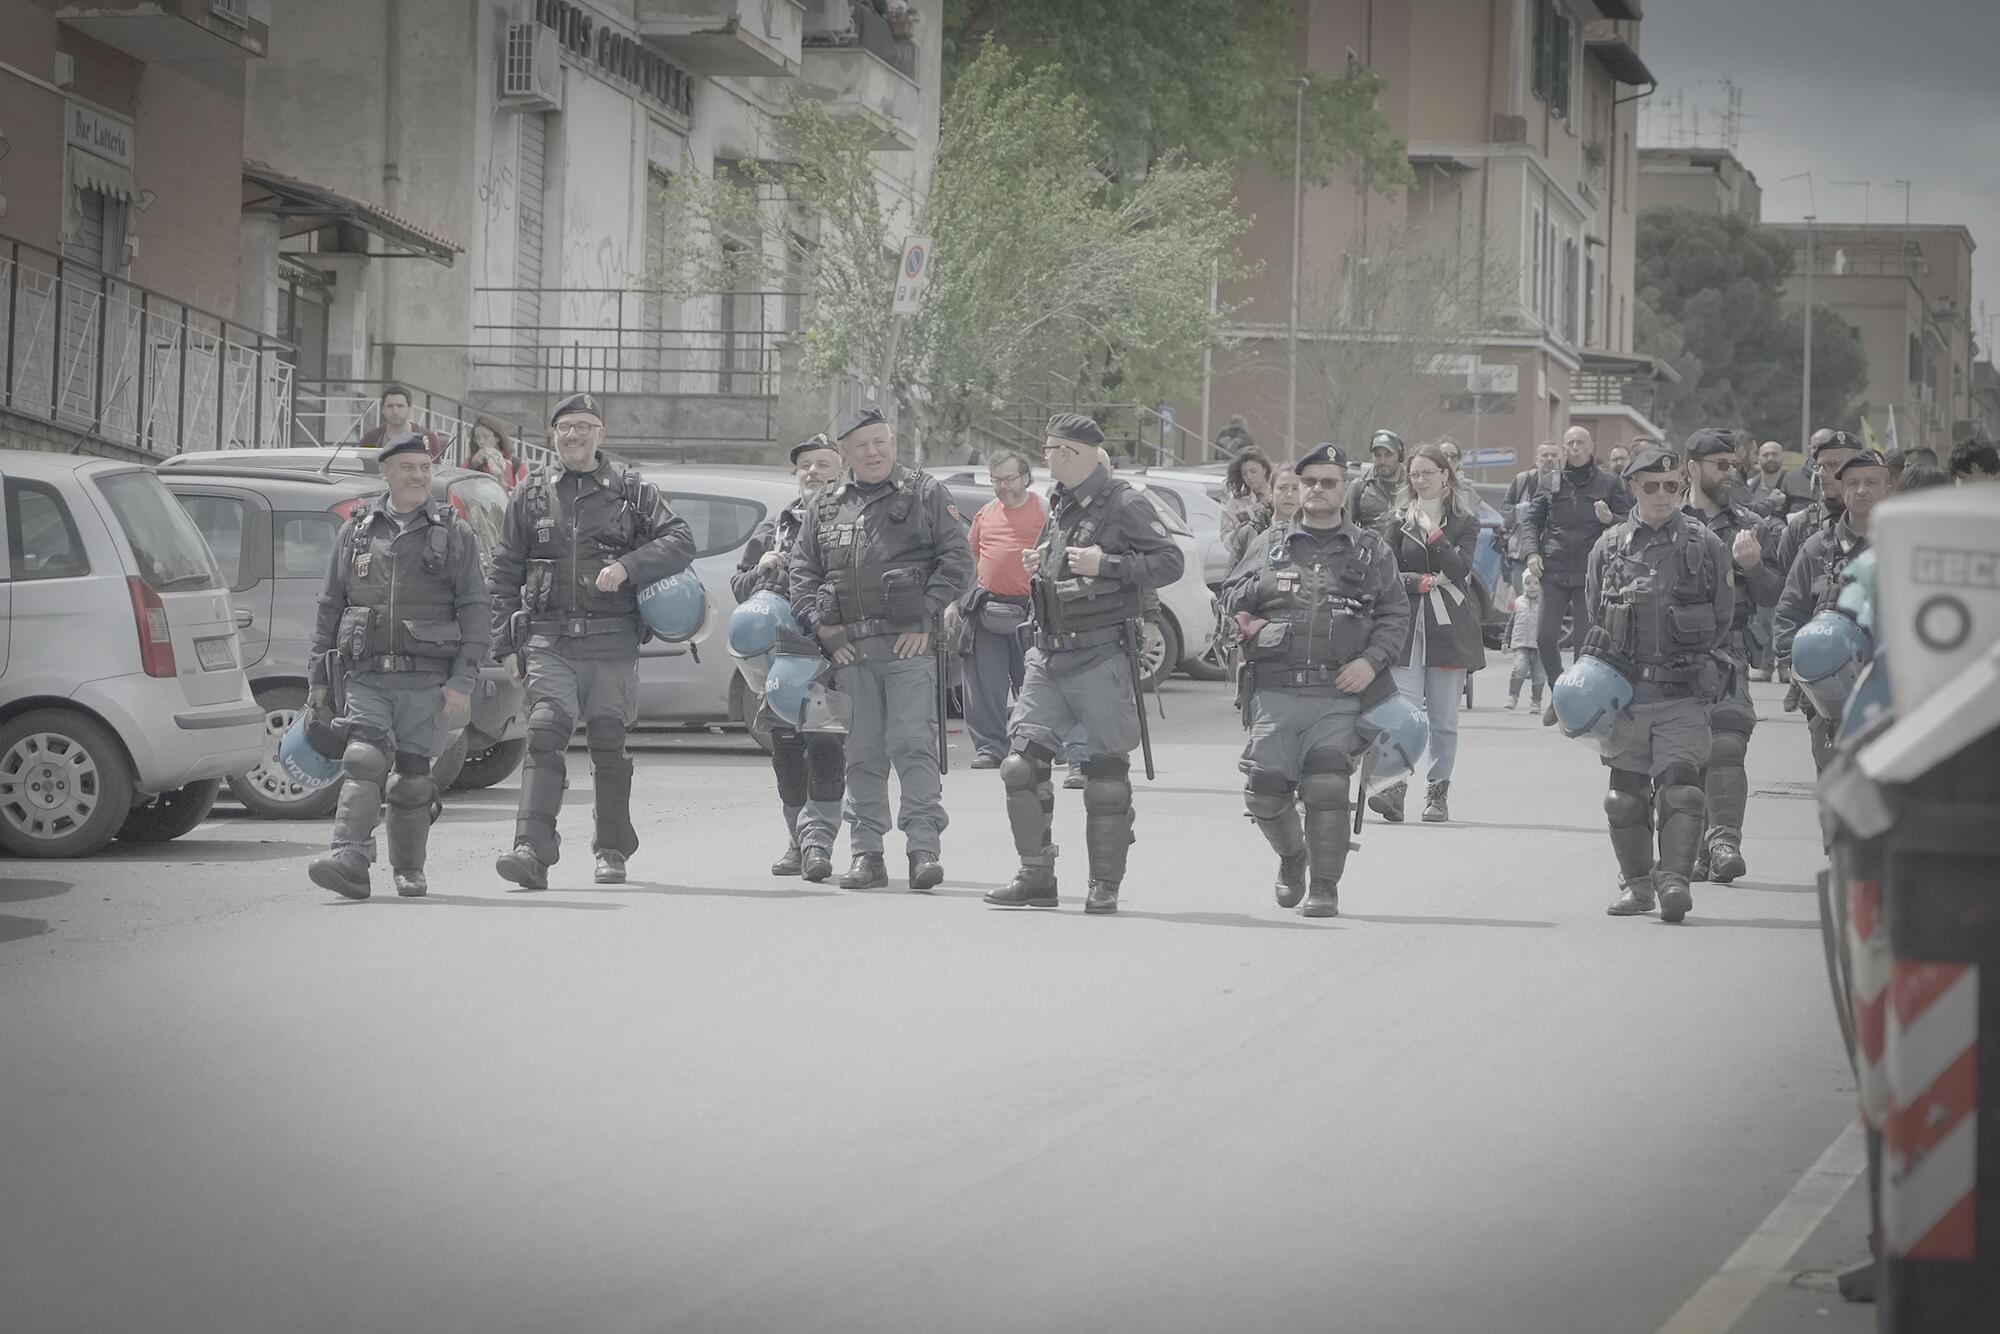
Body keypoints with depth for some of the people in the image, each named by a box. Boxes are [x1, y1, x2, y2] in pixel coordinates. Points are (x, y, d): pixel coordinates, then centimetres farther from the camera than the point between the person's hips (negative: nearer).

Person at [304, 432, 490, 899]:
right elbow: (330, 607, 16)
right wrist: (318, 677, 12)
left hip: (426, 680, -1)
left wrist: (462, 680, -7)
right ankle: (351, 860, -27)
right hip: (365, 677, 1)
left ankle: (408, 869, 17)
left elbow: (475, 611, 3)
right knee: (365, 761, -16)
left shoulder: (453, 534, 7)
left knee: (412, 775, 1)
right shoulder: (356, 530, 12)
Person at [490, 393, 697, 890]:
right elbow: (504, 573, 14)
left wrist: (627, 566, -16)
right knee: (545, 736, -14)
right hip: (549, 639, 0)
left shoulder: (632, 490, 8)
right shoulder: (531, 495, 12)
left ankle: (612, 850, 18)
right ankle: (532, 850, -25)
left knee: (608, 743, 5)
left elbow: (680, 540, 0)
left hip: (612, 640, 0)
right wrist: (506, 643, 6)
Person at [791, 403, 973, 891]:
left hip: (909, 644, -4)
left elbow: (957, 561, 1)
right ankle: (867, 854, 9)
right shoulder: (826, 506, 16)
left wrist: (925, 618, -7)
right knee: (861, 755, 5)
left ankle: (924, 847, -13)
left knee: (913, 745, -12)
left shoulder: (925, 494, 6)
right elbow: (802, 571, 16)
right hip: (850, 648, 4)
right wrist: (824, 627, 3)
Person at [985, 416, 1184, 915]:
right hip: (1049, 655, 8)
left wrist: (1105, 564, -20)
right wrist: (1039, 566, 9)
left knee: (1106, 774, -1)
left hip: (1101, 659, -8)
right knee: (1023, 764, 0)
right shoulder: (1059, 505, 16)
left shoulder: (1123, 505, -8)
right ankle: (1036, 877, 8)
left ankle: (1105, 886, 7)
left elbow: (1170, 561, -14)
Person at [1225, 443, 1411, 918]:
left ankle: (1324, 888, -1)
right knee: (1264, 792, -1)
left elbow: (1395, 613, 8)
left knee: (1326, 790, -12)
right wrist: (1251, 626, -1)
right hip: (1275, 691, 2)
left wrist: (1371, 660, -7)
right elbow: (1230, 599, 20)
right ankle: (1293, 856, 28)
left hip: (1338, 693, -2)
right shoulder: (1271, 547, 15)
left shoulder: (1370, 550, 11)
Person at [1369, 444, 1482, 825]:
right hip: (1407, 622, 0)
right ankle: (1395, 787, -24)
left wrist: (1434, 534, -13)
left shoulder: (1464, 522, 8)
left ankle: (1438, 793, 9)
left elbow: (1460, 569, -7)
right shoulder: (1399, 522, 12)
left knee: (1444, 717, 2)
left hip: (1449, 625, 0)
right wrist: (1422, 582, -7)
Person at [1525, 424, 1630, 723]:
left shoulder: (1610, 484, 3)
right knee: (1545, 637, -3)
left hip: (1591, 573, -2)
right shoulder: (1551, 485, 9)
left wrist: (1610, 519, -17)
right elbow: (1534, 519, 16)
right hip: (1553, 572, 2)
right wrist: (1533, 551, 1)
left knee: (1585, 640, -4)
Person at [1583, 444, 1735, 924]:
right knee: (1626, 791, 7)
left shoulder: (1704, 545, 2)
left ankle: (1675, 879, -20)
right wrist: (1614, 667, 8)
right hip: (1626, 690, 3)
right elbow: (1594, 612, 17)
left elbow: (1723, 615, 8)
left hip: (1683, 692, -3)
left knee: (1679, 784, -14)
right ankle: (1635, 882, 18)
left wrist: (1691, 661, 5)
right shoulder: (1610, 547, 8)